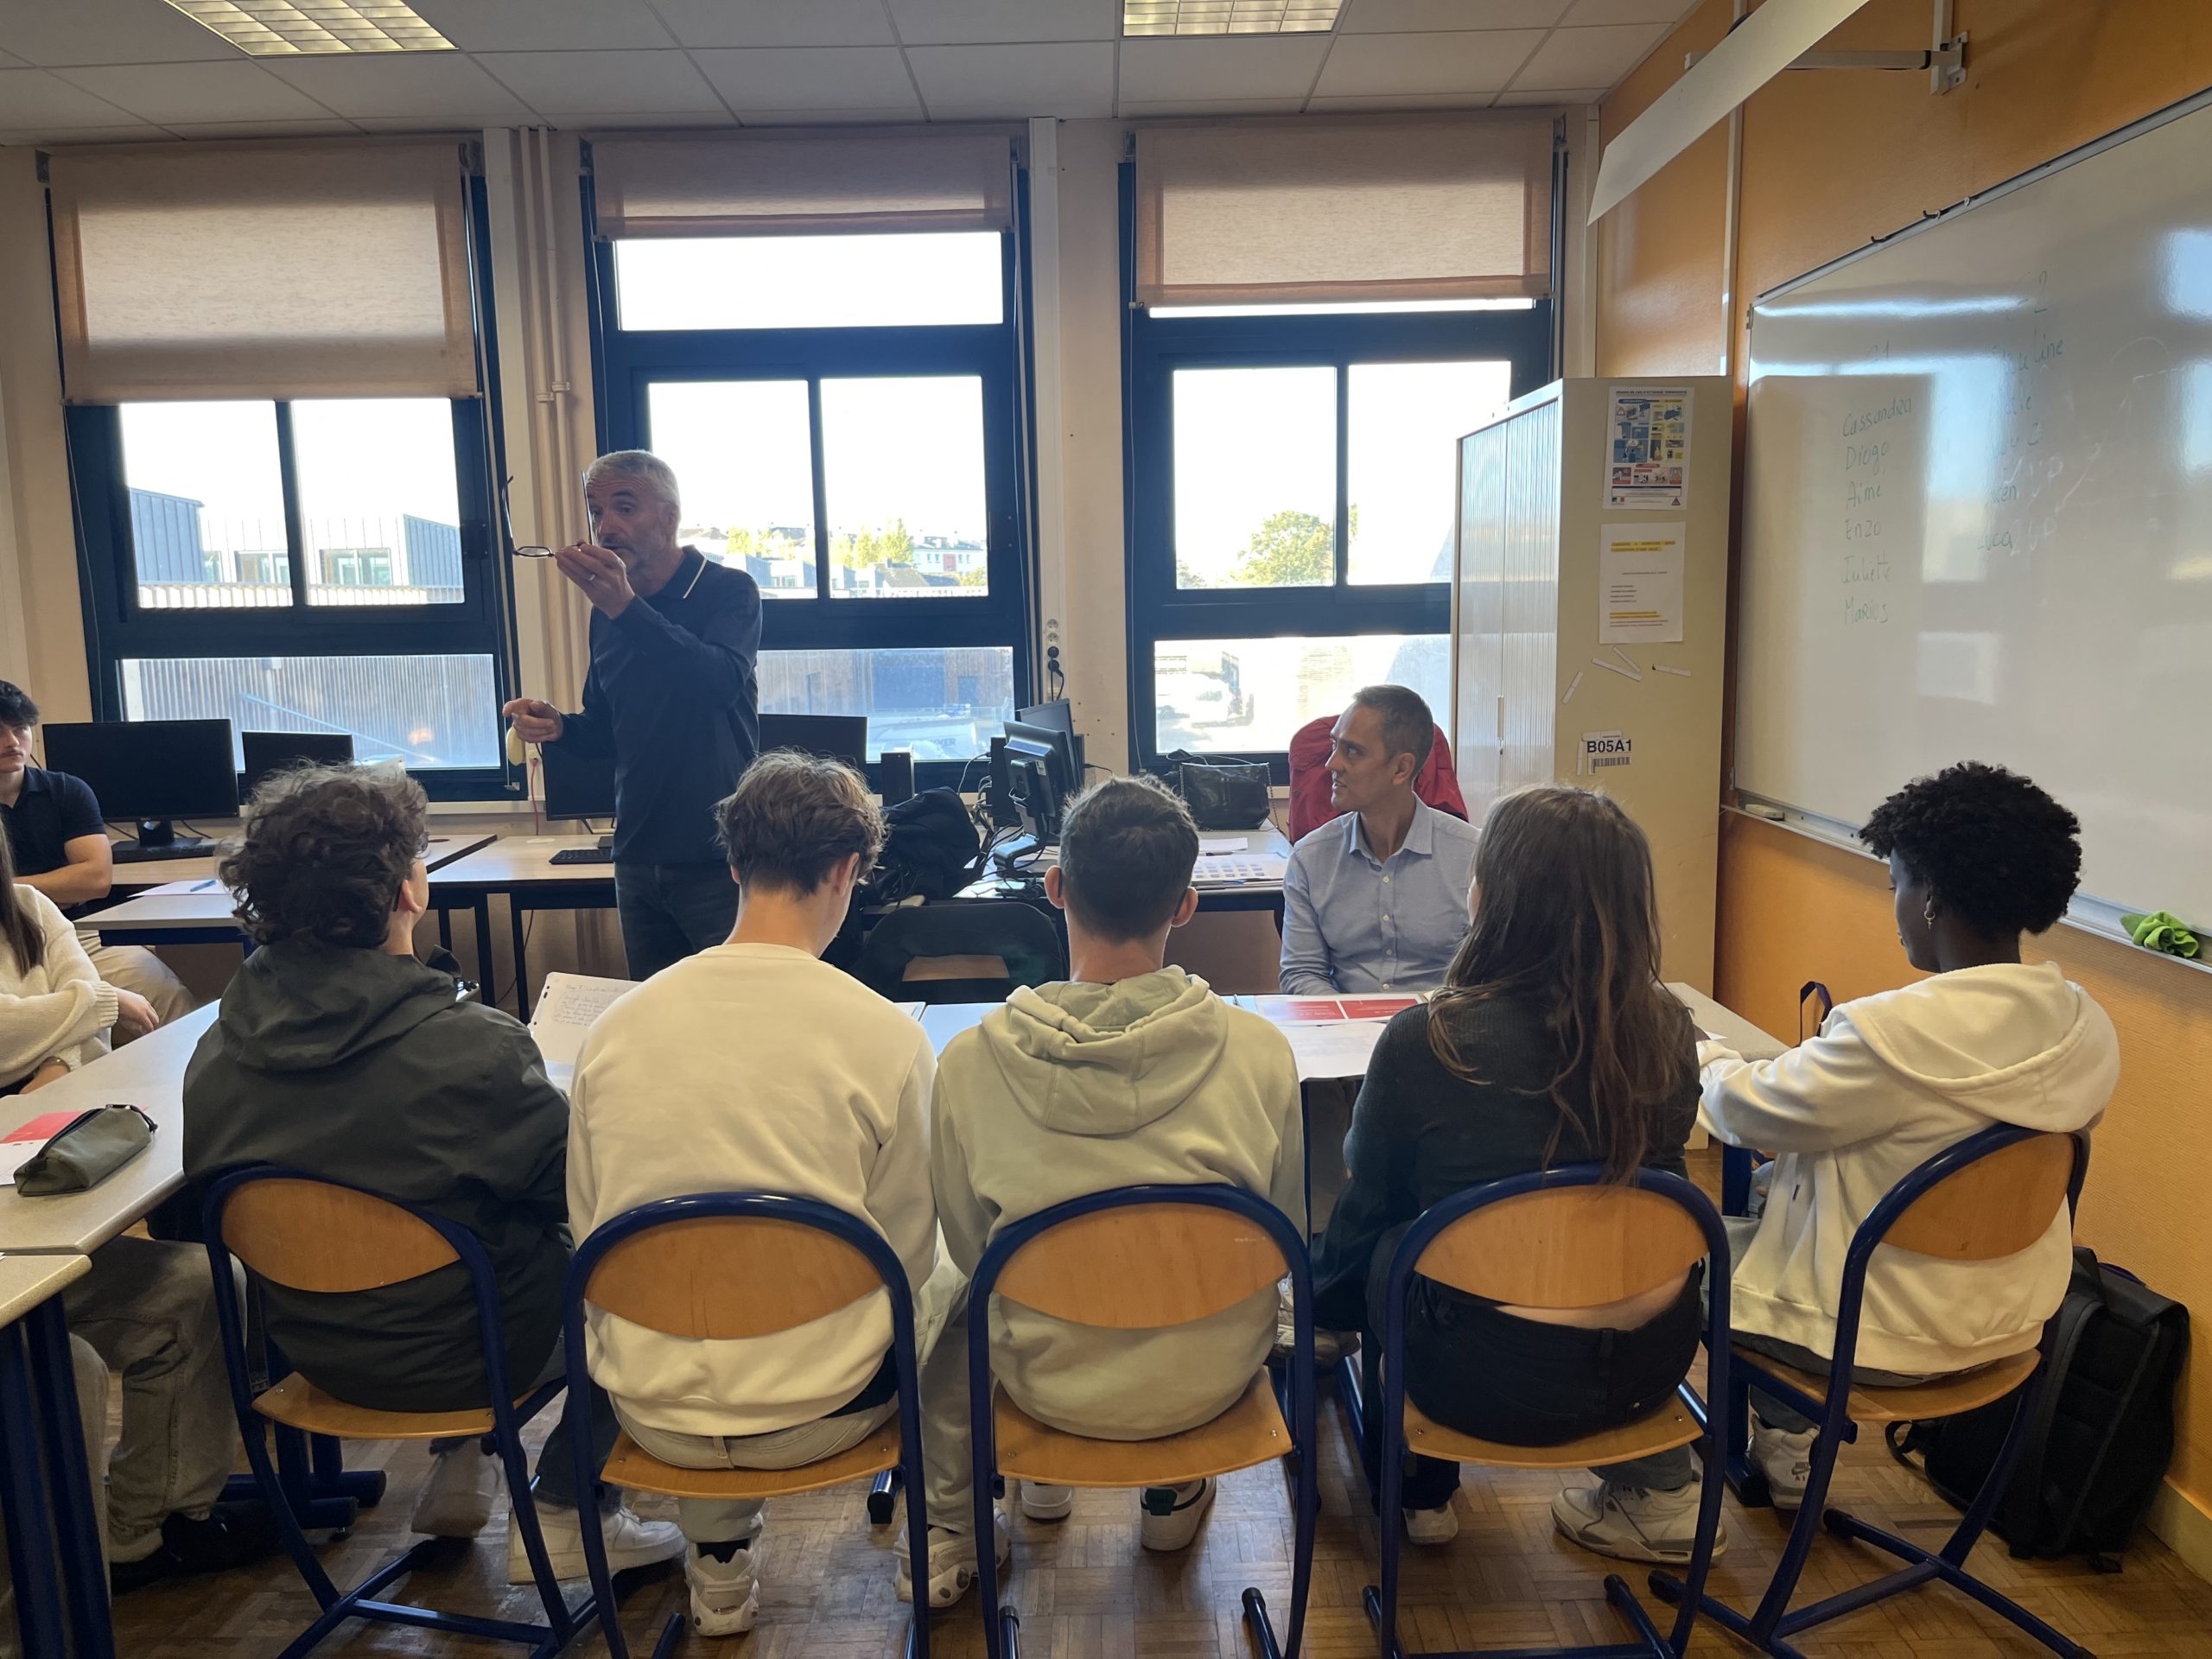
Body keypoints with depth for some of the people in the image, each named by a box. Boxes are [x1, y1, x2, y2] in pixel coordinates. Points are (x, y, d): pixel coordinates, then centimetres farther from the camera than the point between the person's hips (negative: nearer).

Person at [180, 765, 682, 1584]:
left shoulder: (218, 1049, -10)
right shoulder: (467, 1046, -29)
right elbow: (581, 1185, -17)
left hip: (310, 1349, 7)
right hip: (452, 1354, -6)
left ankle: (462, 1462, 31)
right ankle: (567, 1515, 15)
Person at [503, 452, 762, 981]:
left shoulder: (728, 591, -7)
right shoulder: (606, 613, 10)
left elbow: (723, 682, -27)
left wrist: (626, 608, -33)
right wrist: (560, 726, -3)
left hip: (717, 859, -6)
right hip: (638, 863, 6)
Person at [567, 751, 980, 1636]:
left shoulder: (615, 1026, -7)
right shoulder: (885, 1036, -16)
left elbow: (588, 1230, 5)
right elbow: (905, 1257, -5)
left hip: (650, 1414, 3)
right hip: (816, 1413, -3)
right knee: (955, 1291, 26)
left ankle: (717, 1562, 36)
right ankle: (951, 1536, 39)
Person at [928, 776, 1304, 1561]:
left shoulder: (968, 1062, -20)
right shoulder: (1259, 1050, -19)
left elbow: (968, 1250, -5)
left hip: (1049, 1380, 0)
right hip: (1212, 1375, 1)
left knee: (938, 1298, 30)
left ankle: (1044, 1472, 48)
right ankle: (1175, 1488, 42)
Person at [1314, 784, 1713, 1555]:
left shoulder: (1423, 1042, -19)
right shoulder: (1666, 1030, -7)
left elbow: (1370, 1197, -2)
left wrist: (1317, 1299, 18)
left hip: (1485, 1380, -4)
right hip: (1650, 1365, 4)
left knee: (1376, 1244, 22)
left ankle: (1423, 1489, 35)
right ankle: (1655, 1485, 32)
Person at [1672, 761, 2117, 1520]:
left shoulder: (1895, 1031, -31)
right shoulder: (2089, 1030, -7)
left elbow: (1751, 1113, -17)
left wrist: (1701, 1055, 5)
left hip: (1883, 1336, -7)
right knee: (1780, 1187, 27)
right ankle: (1783, 1451, 38)